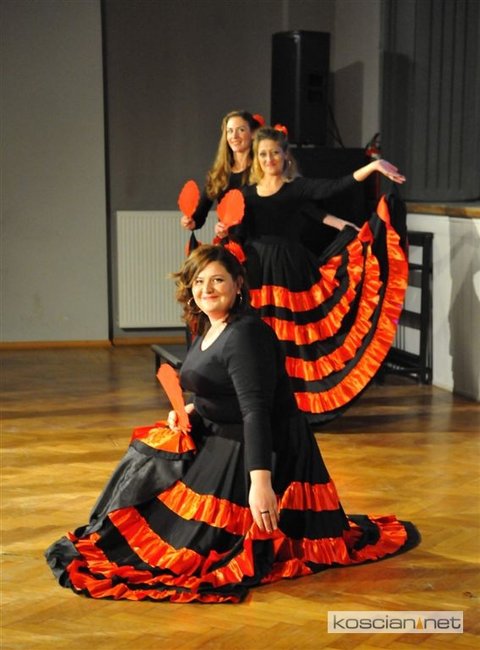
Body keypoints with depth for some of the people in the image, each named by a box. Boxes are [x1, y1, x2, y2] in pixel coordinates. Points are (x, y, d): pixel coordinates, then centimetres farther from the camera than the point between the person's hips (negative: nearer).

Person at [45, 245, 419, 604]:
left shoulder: (245, 334, -23)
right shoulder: (206, 330, 8)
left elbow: (255, 409, -32)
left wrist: (260, 481, -40)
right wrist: (191, 411, -1)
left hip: (261, 453, -10)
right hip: (220, 443, 10)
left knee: (201, 537, -8)